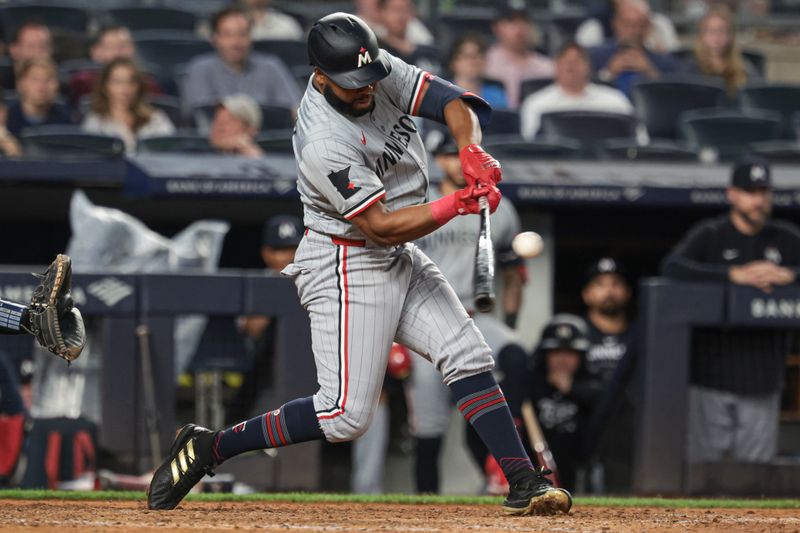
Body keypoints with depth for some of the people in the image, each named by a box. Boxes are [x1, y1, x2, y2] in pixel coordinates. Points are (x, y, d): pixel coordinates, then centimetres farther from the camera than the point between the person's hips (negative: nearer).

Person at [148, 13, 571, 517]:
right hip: (347, 266, -8)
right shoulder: (323, 144, -28)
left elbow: (452, 103, -6)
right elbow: (383, 227, -26)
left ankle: (524, 482, 1)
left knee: (469, 357, -1)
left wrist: (471, 150, -26)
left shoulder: (382, 72, -5)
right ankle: (208, 448, -1)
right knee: (346, 414, -11)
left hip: (400, 261, 8)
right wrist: (458, 204, -32)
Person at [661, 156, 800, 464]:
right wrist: (733, 274, -23)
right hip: (712, 371, -3)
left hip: (762, 380, 3)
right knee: (703, 459, -2)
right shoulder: (709, 235, 1)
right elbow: (672, 266, -16)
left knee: (756, 467, 3)